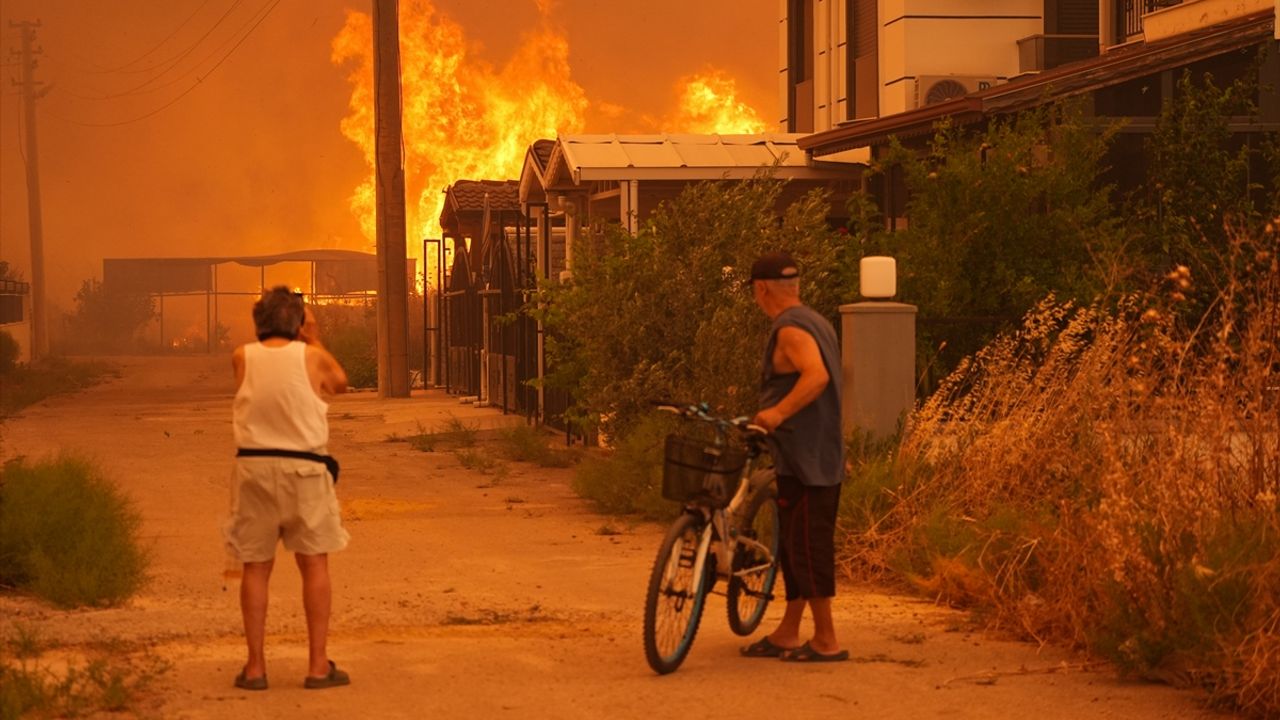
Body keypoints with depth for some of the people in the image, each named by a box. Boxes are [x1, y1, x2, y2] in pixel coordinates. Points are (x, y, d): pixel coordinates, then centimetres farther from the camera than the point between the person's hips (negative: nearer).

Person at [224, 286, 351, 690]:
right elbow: (340, 383, 17)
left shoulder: (242, 358, 1)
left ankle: (255, 667, 6)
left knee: (256, 567, 7)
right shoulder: (312, 357, -3)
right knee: (314, 564, 7)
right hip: (303, 466, -1)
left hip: (253, 464, 2)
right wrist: (314, 340, 20)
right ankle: (319, 665, 5)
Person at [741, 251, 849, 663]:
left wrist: (778, 412, -36)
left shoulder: (790, 330, -15)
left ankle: (826, 641, -3)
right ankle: (788, 633, 21)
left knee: (806, 548, -6)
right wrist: (776, 413, 31)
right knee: (795, 547, 15)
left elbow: (816, 375, -31)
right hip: (820, 455, 10)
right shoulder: (815, 323, 17)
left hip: (804, 459, -10)